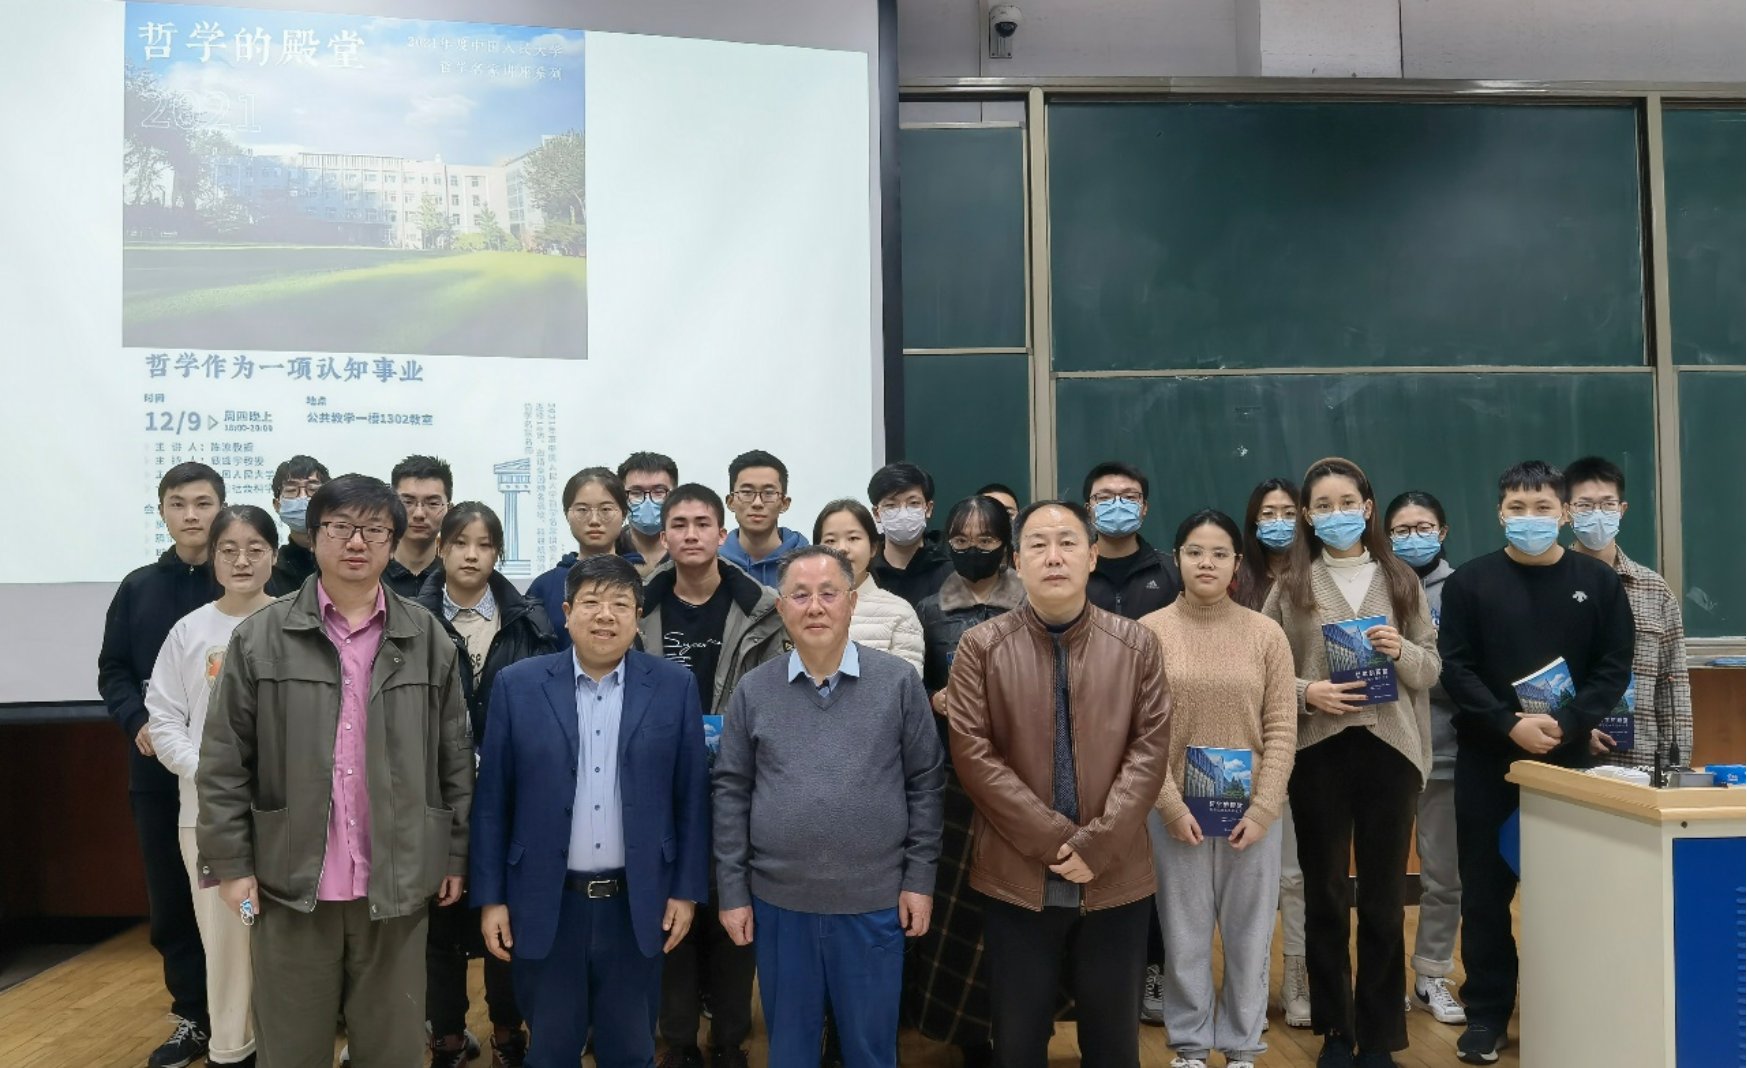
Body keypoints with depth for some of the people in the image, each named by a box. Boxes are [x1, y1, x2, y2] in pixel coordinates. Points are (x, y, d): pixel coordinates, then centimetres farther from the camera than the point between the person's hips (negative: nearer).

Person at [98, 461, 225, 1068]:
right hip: (158, 771, 4)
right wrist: (138, 722, -7)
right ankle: (193, 1019, 26)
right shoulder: (138, 588, 9)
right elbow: (112, 672, 11)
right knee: (171, 902, 12)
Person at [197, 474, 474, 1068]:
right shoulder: (260, 637, -2)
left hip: (397, 882, 1)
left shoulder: (428, 639, 1)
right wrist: (231, 863, -3)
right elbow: (223, 762, 0)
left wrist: (456, 854, 4)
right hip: (290, 881, 0)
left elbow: (454, 758, 5)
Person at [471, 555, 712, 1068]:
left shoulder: (675, 687, -2)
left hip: (638, 903, 0)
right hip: (546, 904, 0)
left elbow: (691, 797, 0)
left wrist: (687, 890, -1)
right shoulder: (517, 685, -3)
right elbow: (492, 800, 0)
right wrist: (490, 897, -1)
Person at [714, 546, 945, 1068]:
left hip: (875, 901, -1)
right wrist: (732, 891, 1)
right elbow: (730, 792, 3)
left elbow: (924, 784, 0)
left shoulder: (899, 681, -4)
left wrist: (920, 880, -2)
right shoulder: (753, 689, -1)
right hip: (778, 901, 1)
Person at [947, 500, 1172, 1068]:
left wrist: (1096, 845, -13)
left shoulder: (1136, 644, 2)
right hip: (1017, 878, -1)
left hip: (1116, 878, 1)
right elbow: (972, 754, -9)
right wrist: (1053, 839, -14)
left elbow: (1149, 749, -3)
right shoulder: (980, 647, -3)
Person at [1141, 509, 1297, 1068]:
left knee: (1249, 935, 11)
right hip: (1175, 811, -1)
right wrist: (1171, 806, -10)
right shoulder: (1149, 631, -4)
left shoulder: (1266, 634, 0)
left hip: (1252, 811, 1)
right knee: (1184, 936, 10)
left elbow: (1282, 732, -1)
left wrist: (1262, 810, -8)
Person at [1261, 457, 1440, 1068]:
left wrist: (1402, 651, -12)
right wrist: (1307, 692, -18)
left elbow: (1433, 670, 8)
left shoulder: (1401, 581, 8)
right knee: (1325, 900, 8)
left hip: (1389, 750, 1)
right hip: (1318, 754, -1)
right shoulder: (1290, 587, 2)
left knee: (1383, 901, 6)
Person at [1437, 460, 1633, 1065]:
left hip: (1568, 758, 1)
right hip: (1487, 759, -1)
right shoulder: (1469, 583, 1)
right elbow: (1456, 670, -5)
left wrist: (1564, 725, -15)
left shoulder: (1598, 583, 4)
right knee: (1486, 889, 5)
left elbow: (1613, 670, 0)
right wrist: (1511, 724, -18)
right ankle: (1487, 1012, 15)